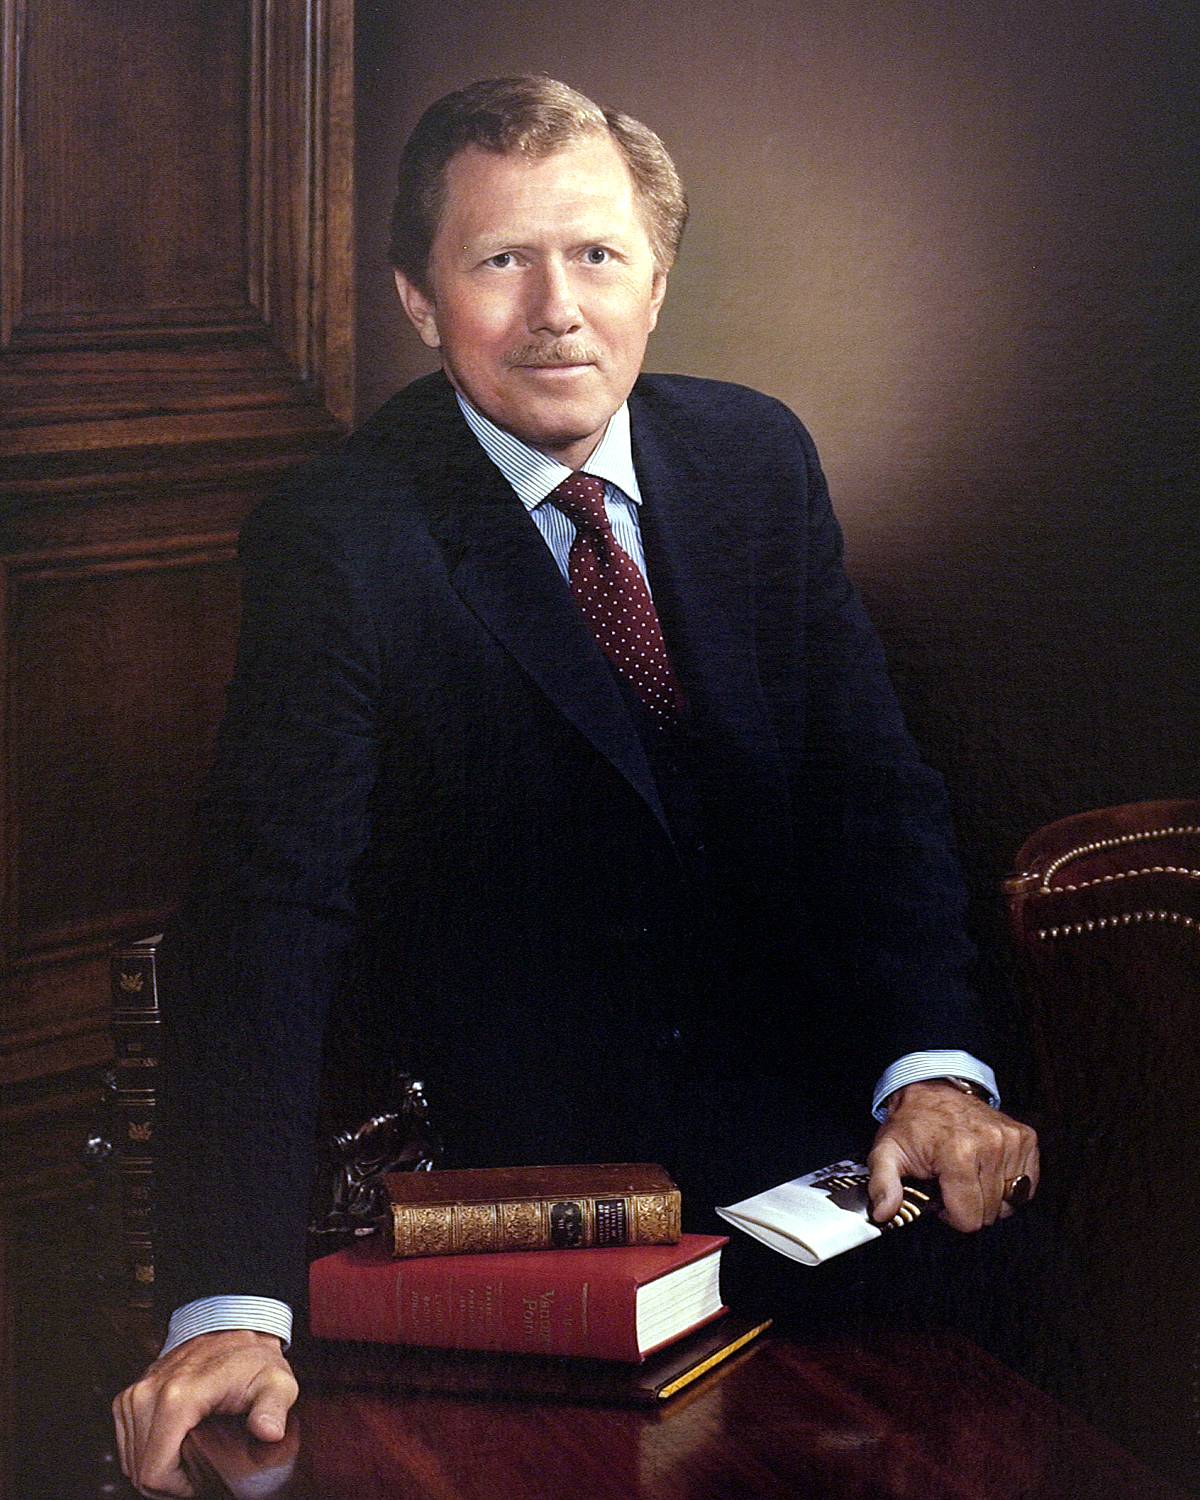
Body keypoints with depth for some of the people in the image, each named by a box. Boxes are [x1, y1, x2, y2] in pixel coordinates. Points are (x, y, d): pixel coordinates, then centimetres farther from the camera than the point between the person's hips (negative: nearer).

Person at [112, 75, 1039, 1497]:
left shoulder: (759, 458, 2)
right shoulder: (334, 543, -13)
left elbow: (872, 786, 2)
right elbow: (270, 913, -21)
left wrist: (933, 1063, -17)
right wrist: (232, 1306, -32)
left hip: (794, 1099, 5)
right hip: (507, 1159, -4)